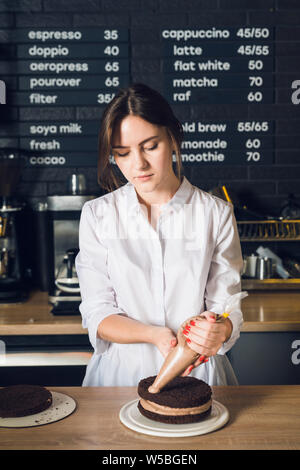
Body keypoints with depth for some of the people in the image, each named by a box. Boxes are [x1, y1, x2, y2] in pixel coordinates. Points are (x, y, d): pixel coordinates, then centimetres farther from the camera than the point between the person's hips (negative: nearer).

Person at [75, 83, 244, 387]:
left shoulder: (216, 214, 1)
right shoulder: (97, 215, 1)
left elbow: (225, 303, 2)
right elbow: (96, 313, 0)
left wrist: (217, 330, -21)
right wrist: (154, 335, -18)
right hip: (122, 371, 0)